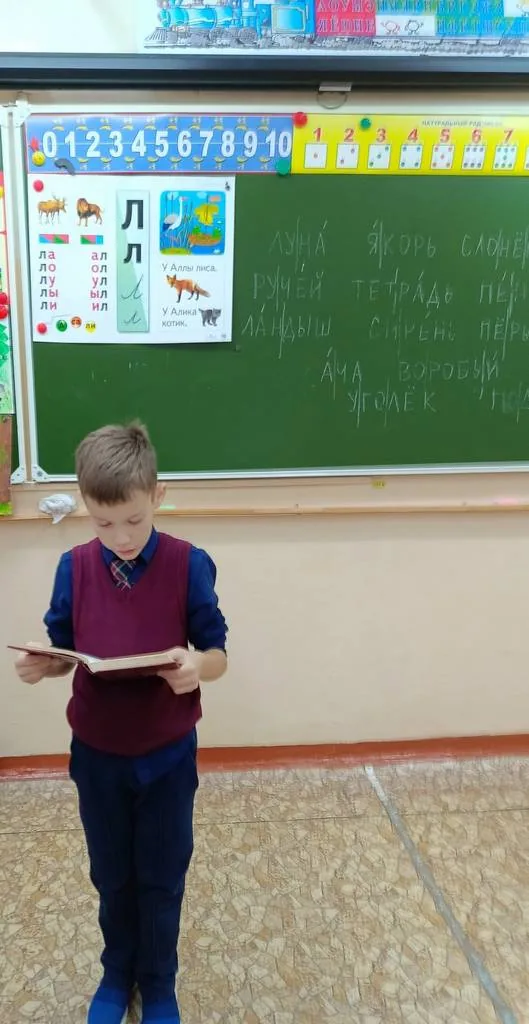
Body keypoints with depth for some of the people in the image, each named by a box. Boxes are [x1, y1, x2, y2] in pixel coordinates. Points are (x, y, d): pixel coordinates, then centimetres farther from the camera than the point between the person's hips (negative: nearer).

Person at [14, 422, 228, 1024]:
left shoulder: (189, 566, -15)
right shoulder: (74, 568, -8)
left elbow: (218, 656, -11)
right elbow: (63, 653, 0)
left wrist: (196, 668, -34)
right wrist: (39, 666, -22)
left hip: (167, 754, -2)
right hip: (97, 753, 2)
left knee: (162, 879, 15)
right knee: (111, 877, 21)